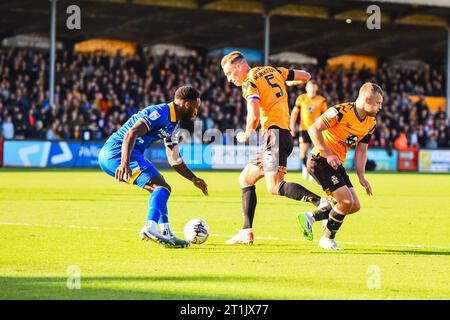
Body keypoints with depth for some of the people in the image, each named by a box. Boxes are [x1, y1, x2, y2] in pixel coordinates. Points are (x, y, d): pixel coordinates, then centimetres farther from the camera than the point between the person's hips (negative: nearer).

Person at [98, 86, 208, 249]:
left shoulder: (174, 125, 20)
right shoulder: (159, 113, -12)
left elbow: (175, 160, 27)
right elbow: (131, 133, -26)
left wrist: (194, 179, 20)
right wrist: (125, 162, -38)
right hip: (116, 150, -11)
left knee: (158, 189, 19)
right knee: (162, 187, -19)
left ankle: (166, 234, 15)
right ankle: (150, 228, -36)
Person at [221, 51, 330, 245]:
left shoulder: (249, 83, -7)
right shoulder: (273, 71, 17)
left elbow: (254, 116, -20)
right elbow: (305, 76, 22)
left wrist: (246, 136, -2)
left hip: (275, 133, -9)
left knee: (275, 187, -19)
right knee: (246, 179, 14)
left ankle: (321, 203, -33)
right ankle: (246, 232, 11)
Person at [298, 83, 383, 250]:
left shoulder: (371, 123, 6)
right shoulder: (340, 111, -20)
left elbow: (361, 150, 14)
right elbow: (314, 129, -18)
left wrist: (361, 176, 3)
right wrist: (328, 154, -22)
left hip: (337, 164, 9)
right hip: (320, 160, -9)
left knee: (354, 206, 3)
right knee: (346, 201, -17)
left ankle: (310, 217, 16)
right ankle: (328, 238, 3)